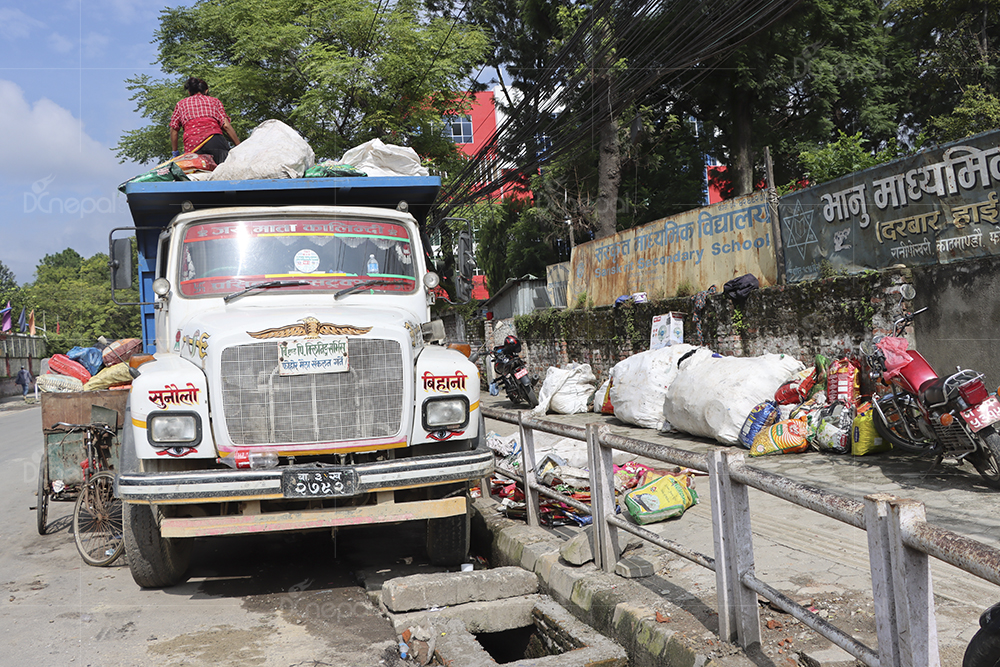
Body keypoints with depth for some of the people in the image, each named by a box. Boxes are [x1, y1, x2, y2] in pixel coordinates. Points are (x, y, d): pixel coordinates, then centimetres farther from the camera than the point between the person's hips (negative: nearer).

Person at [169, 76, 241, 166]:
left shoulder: (181, 104, 30)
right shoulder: (214, 101, 26)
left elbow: (173, 129, 19)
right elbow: (226, 125, 11)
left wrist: (175, 153, 24)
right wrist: (239, 147, 12)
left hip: (191, 146, 2)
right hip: (214, 139, -2)